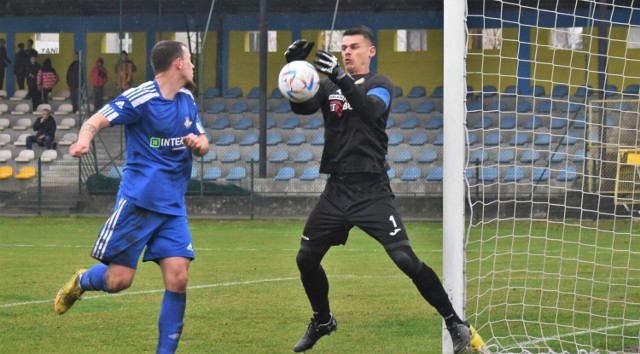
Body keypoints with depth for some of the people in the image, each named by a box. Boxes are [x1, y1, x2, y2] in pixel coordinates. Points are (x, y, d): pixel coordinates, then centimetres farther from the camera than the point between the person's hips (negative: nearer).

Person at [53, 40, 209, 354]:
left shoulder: (187, 101, 11)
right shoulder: (140, 98, -10)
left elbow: (202, 145, 20)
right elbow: (96, 121, -15)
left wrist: (198, 143, -5)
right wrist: (84, 139, -38)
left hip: (173, 205, 6)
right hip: (138, 199, -5)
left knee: (177, 278, -8)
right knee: (118, 280, -5)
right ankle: (81, 282, 29)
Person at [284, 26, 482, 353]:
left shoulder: (379, 85, -1)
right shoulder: (329, 86, 11)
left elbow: (370, 111, -22)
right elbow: (301, 107, -7)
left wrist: (342, 78, -36)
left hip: (371, 191, -5)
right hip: (336, 189, 5)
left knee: (405, 259, -16)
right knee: (306, 258, 9)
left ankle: (455, 323, -7)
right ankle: (322, 321, 33)